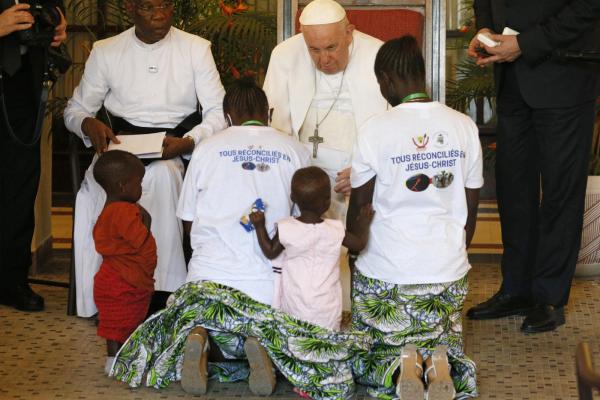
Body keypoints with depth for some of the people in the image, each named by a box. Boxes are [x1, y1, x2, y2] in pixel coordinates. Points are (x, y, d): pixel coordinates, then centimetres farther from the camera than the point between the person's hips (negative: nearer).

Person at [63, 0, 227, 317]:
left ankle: (165, 288, -31)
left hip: (172, 147, -1)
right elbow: (75, 110, 15)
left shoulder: (195, 49, 7)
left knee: (162, 173, -38)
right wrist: (88, 123, -10)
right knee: (96, 182, -33)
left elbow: (218, 112, 3)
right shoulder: (105, 51, 10)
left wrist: (188, 142, -17)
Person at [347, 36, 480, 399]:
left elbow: (359, 207, -2)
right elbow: (471, 208, 6)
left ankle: (397, 367, -16)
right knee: (448, 344, 25)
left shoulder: (376, 130, -11)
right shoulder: (464, 127, -1)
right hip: (449, 271, 3)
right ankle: (441, 363, -11)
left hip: (386, 272, -3)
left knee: (369, 358, 19)